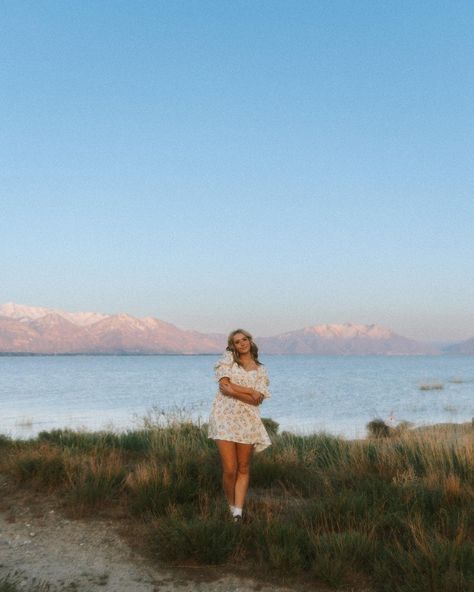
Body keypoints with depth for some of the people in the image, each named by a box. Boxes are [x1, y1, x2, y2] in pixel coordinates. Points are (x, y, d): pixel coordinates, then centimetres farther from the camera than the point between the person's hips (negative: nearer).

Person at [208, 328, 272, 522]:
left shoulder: (260, 370, 11)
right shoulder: (228, 359, 7)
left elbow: (257, 400, -3)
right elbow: (224, 384, -8)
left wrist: (232, 389, -12)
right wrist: (251, 391, -9)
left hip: (247, 420, 2)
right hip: (225, 417, -2)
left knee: (243, 469, 3)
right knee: (229, 470, -6)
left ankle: (238, 513, 9)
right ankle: (232, 508, 15)